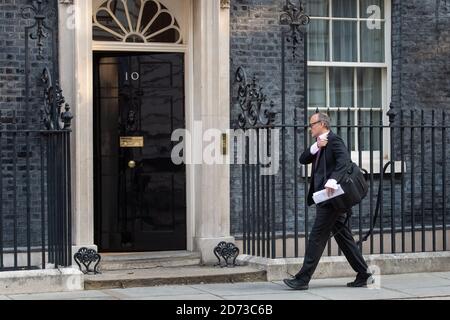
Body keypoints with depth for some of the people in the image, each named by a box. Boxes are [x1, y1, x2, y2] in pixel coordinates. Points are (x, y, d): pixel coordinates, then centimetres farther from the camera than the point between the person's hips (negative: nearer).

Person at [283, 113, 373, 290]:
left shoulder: (334, 141, -9)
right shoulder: (319, 144, 20)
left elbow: (345, 161, -25)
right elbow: (303, 159, 9)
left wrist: (333, 180, -37)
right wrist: (316, 147, -7)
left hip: (331, 196, -10)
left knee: (317, 237, -8)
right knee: (343, 237, 10)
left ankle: (302, 279, -6)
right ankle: (363, 275, 14)